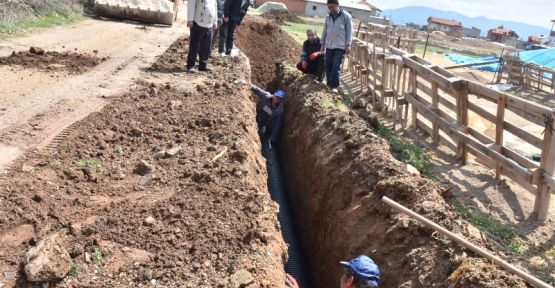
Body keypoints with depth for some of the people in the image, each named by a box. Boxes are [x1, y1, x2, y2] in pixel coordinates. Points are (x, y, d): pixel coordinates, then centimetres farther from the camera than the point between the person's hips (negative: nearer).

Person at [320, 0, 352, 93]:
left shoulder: (346, 16, -4)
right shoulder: (328, 17, 10)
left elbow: (349, 31, -5)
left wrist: (348, 45, -10)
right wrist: (323, 44, 17)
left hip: (340, 46, -5)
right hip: (329, 46, 5)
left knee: (336, 66, -11)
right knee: (328, 66, 6)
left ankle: (334, 85, -4)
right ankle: (329, 84, 19)